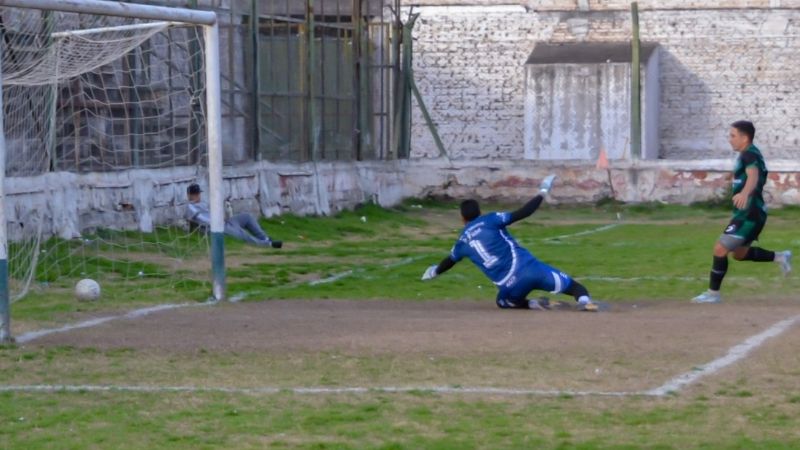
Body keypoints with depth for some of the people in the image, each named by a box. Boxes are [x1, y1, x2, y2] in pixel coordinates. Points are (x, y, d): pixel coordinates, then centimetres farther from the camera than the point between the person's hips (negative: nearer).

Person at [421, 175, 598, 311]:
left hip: (510, 286, 2)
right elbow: (521, 213, -3)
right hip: (530, 268, -2)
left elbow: (449, 261, 35)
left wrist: (435, 271, 57)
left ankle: (532, 304, 4)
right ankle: (584, 300, -36)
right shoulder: (489, 220, 7)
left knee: (503, 301, 35)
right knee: (570, 285, -1)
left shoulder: (463, 242, 16)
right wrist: (542, 193, 7)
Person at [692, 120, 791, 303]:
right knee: (739, 253, 22)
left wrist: (744, 193, -58)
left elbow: (753, 176, -38)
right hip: (748, 213, 11)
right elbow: (760, 176, 34)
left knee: (720, 248, -13)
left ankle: (713, 293, -7)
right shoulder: (750, 154, 15)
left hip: (749, 214, -11)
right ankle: (780, 257, 25)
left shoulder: (749, 155, -16)